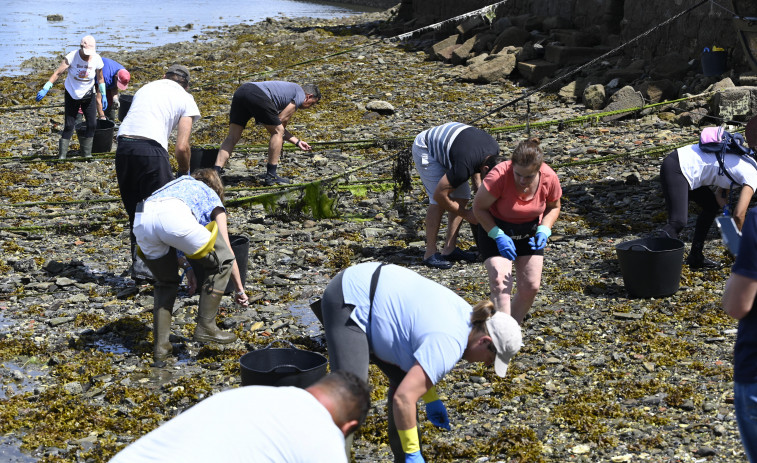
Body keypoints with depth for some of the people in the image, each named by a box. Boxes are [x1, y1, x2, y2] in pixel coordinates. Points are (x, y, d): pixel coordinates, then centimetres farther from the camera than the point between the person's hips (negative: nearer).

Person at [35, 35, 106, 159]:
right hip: (72, 95, -3)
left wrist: (103, 96, 7)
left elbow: (100, 78, 3)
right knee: (69, 125, -5)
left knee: (92, 124, 1)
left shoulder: (97, 59, -12)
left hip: (88, 95, 3)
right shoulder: (71, 57, -20)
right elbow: (58, 72, -22)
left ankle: (86, 152, 17)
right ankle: (62, 154, 0)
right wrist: (45, 89, -29)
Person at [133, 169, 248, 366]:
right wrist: (239, 289, 38)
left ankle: (160, 347, 19)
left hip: (141, 219, 5)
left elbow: (170, 239, 33)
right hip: (174, 217, -5)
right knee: (221, 261, 18)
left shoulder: (179, 183, 43)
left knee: (166, 283, 27)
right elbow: (227, 251, 31)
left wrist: (187, 268, 30)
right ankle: (206, 327, 17)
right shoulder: (212, 197, 32)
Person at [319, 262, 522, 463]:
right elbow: (403, 398, -28)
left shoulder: (464, 314, 4)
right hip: (347, 302, -10)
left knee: (404, 378, 11)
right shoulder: (448, 345, -24)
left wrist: (432, 400, 16)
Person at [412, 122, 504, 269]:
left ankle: (449, 249, 5)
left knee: (462, 197, 0)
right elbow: (440, 195, -28)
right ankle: (430, 253, -7)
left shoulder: (494, 149, -15)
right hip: (424, 148, -9)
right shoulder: (465, 167, -38)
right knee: (438, 202, -18)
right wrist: (466, 214, -17)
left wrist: (477, 185, -2)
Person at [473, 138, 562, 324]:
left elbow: (554, 207, 0)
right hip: (495, 228, -4)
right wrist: (498, 236, -28)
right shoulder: (499, 176, -33)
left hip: (529, 231, 4)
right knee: (500, 284, -20)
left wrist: (544, 230, -18)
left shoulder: (549, 178, -22)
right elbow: (479, 207, -19)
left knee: (531, 287, -2)